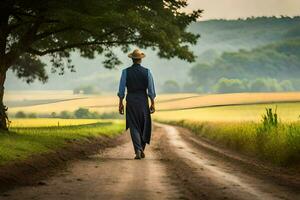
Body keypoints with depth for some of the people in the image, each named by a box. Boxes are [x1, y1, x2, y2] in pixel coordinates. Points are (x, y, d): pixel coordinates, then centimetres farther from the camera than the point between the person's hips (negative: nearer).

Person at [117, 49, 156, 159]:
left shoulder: (125, 72, -2)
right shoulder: (146, 72, -3)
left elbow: (121, 89, -4)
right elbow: (151, 89, -4)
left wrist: (121, 103, 2)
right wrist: (152, 103, 3)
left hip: (130, 101, 0)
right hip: (143, 100, 0)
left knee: (134, 127, 1)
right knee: (144, 126, 15)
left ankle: (138, 151, -10)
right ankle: (142, 149, 13)